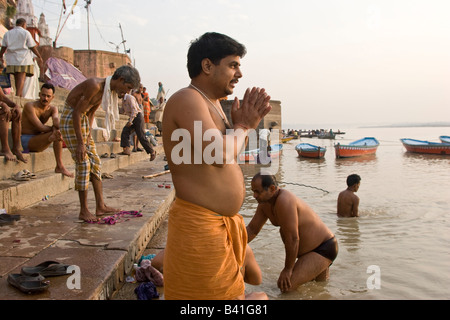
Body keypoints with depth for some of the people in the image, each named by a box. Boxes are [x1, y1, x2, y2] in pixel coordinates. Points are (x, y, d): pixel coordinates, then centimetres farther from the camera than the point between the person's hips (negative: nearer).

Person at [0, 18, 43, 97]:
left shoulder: (8, 33, 15)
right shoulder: (26, 33, 0)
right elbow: (32, 47, -2)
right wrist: (39, 56, 7)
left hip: (12, 59, 5)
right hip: (23, 58, -5)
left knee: (17, 78, 12)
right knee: (21, 77, -10)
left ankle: (20, 96, 16)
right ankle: (17, 95, -21)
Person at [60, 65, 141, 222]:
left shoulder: (108, 90, 4)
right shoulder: (95, 86, -25)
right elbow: (77, 113, -24)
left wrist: (88, 136, 5)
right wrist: (80, 143, -23)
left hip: (82, 119, 10)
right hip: (70, 118, -9)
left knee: (95, 161, 6)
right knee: (83, 163, -10)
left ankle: (100, 206, 11)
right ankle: (84, 211, -1)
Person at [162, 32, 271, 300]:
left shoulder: (214, 103, 14)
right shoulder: (187, 99, -17)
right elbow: (219, 154, -28)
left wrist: (247, 122, 4)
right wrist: (243, 125, -10)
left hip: (226, 222, 10)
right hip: (200, 226, -10)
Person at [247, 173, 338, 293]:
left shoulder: (284, 201, -31)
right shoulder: (265, 203, -2)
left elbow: (292, 239, -28)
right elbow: (252, 229, 6)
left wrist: (288, 268, -18)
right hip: (307, 249, 9)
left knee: (286, 286, -19)